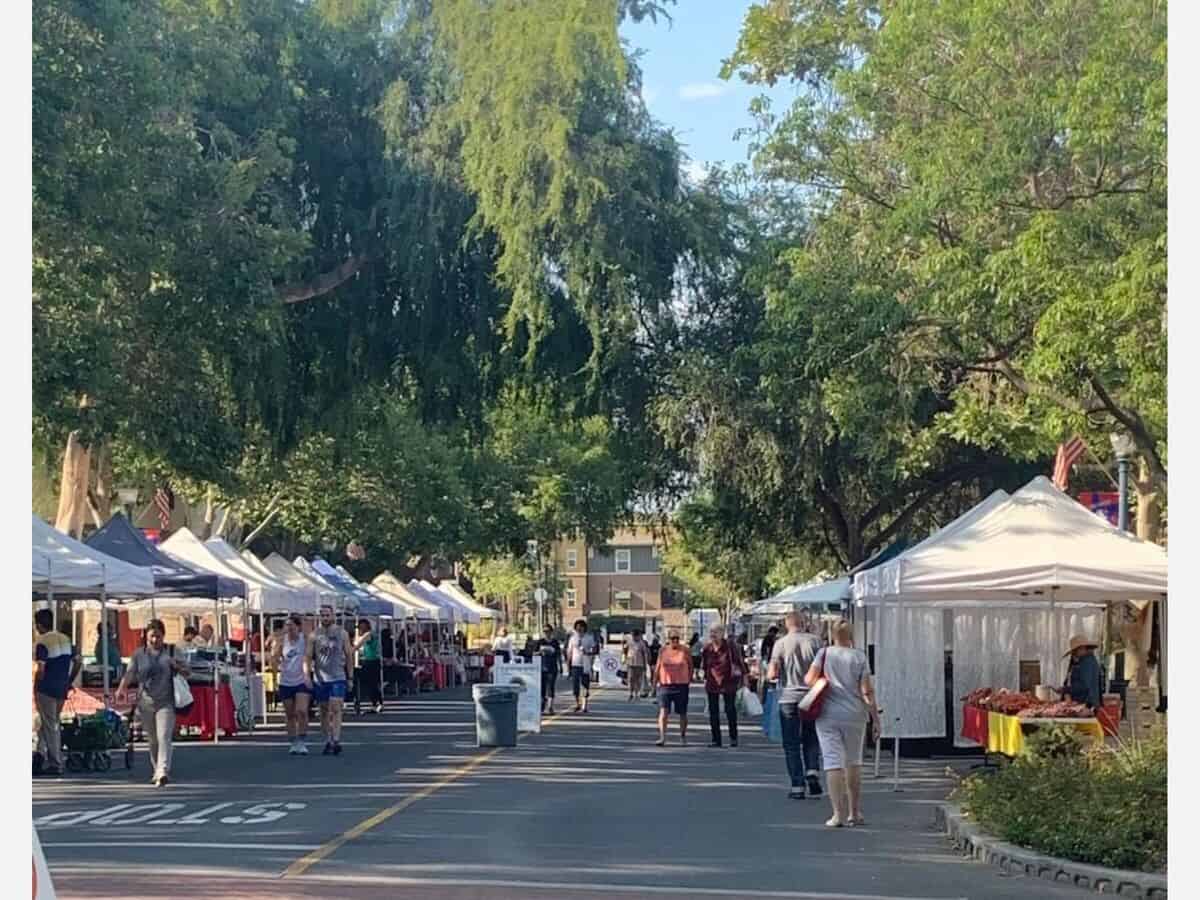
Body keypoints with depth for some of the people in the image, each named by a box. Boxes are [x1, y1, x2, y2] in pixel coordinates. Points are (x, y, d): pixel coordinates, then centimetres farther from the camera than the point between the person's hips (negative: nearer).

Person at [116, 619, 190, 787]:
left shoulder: (171, 652, 6)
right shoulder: (139, 654, 7)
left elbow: (187, 673, 8)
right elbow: (129, 673, -4)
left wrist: (178, 667, -15)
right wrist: (122, 688, -24)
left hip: (165, 702, -2)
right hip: (146, 702, 2)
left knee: (164, 737, -16)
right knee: (152, 740, 12)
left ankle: (163, 772, -25)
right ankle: (157, 771, 29)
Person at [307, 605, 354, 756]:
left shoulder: (342, 633, 4)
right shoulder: (314, 635, 4)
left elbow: (349, 655, 8)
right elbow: (308, 656, 2)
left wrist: (350, 676, 6)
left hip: (338, 677, -2)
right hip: (320, 678, 2)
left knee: (336, 709, -13)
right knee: (324, 711, 8)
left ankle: (336, 741, -18)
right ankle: (328, 742, 18)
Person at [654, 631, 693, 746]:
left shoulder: (685, 651, -1)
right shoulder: (663, 651, 4)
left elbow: (690, 666, 6)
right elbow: (658, 667, 10)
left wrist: (689, 681, 1)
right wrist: (655, 682, 10)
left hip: (681, 686, -1)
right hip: (665, 684, 1)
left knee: (682, 713, 9)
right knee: (663, 711, -11)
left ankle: (683, 737, 24)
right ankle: (662, 738, -16)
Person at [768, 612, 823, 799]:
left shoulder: (781, 643, -4)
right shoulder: (814, 641, 0)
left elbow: (772, 674, -9)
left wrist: (770, 674, 13)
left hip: (789, 698, -2)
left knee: (792, 744, 5)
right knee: (811, 740, 18)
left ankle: (797, 786, 2)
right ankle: (813, 772, -3)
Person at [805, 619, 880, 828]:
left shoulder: (824, 653, -1)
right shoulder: (859, 657, -1)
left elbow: (809, 679, -7)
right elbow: (867, 691, -4)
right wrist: (875, 717, 1)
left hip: (827, 715, -1)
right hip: (854, 715, 1)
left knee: (833, 762, -2)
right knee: (854, 762, 16)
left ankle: (839, 814, -9)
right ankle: (855, 813, 20)